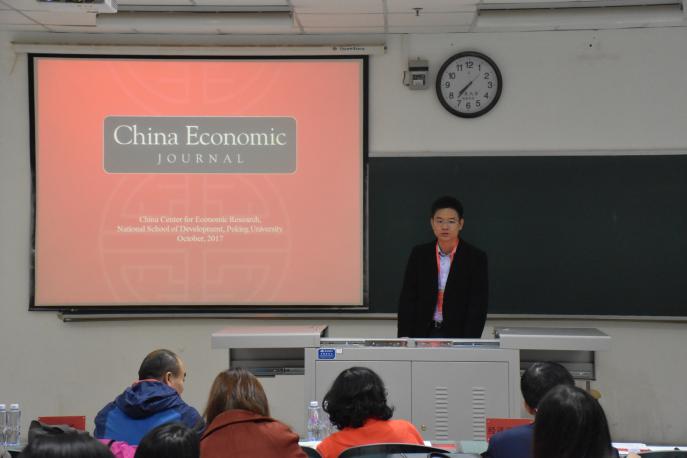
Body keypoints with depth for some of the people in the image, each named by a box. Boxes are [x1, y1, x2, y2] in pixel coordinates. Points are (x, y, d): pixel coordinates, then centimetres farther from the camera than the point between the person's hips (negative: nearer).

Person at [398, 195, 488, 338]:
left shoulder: (476, 257, -3)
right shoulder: (419, 254, 5)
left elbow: (478, 305, -5)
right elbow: (407, 299, 4)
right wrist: (405, 337, -6)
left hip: (458, 334, -2)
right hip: (424, 333, 2)